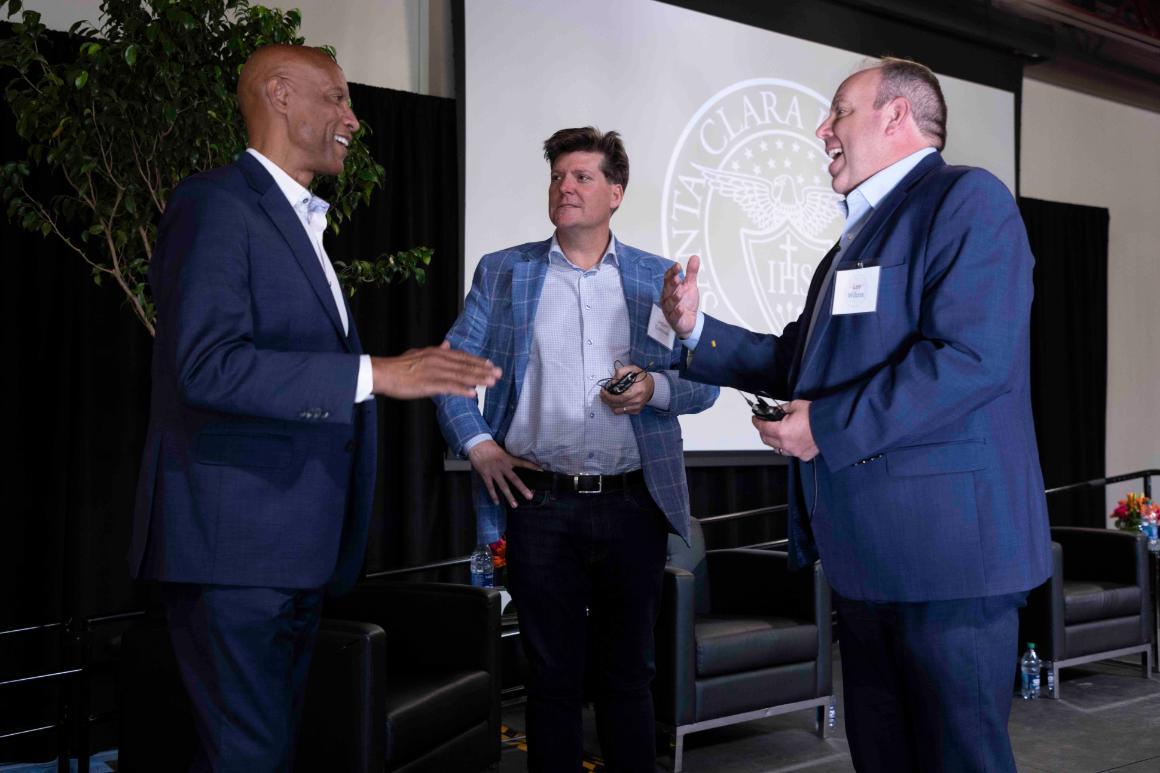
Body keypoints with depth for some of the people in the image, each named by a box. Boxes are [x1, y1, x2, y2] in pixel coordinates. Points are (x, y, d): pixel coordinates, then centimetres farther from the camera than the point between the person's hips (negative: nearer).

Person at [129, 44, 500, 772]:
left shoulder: (302, 224, 20)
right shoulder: (217, 203, -9)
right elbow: (207, 364, -22)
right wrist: (375, 374, -24)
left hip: (297, 547, 9)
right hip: (236, 542, -9)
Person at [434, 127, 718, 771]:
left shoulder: (658, 278, 8)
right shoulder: (502, 272, 8)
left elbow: (702, 383, 7)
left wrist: (654, 387, -13)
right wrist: (478, 445, -3)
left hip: (633, 506, 0)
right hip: (539, 503, 0)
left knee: (626, 675, 10)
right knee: (552, 676, 8)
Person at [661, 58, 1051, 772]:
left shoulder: (967, 199, -9)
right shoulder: (860, 232, 21)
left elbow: (971, 358, -23)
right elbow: (801, 360, 23)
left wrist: (827, 426, -18)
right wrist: (697, 330, 11)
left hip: (946, 545, -10)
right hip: (867, 552, 10)